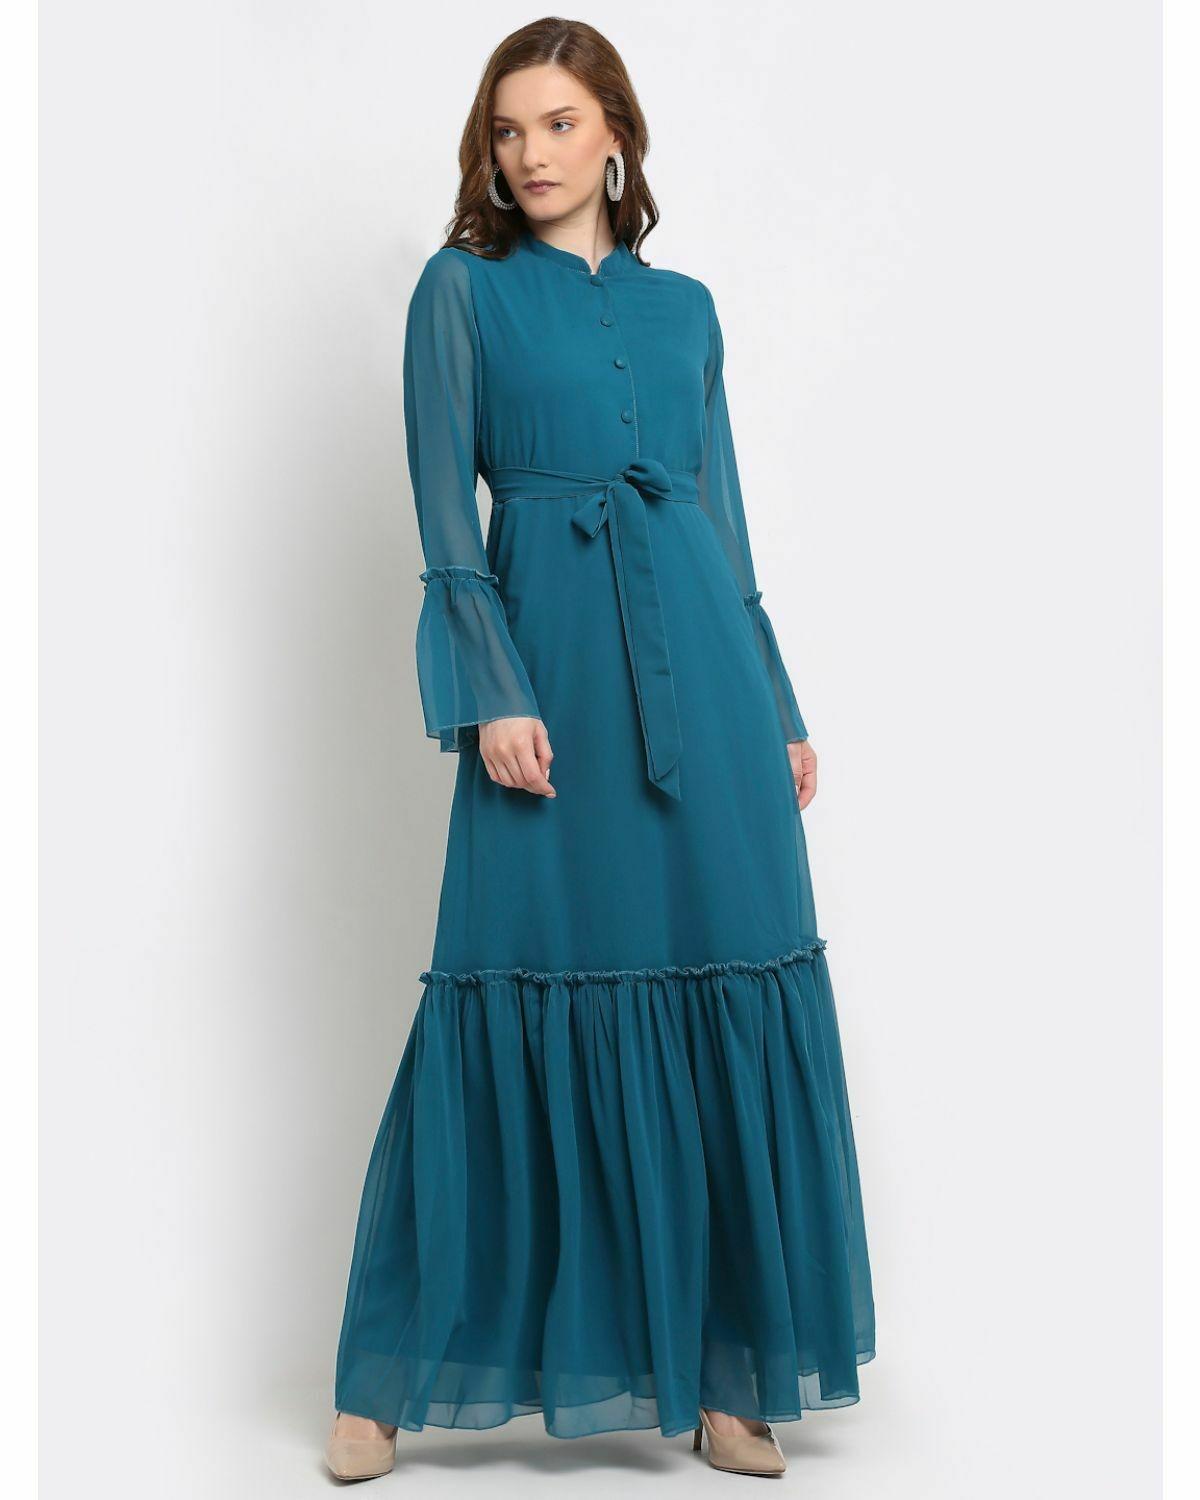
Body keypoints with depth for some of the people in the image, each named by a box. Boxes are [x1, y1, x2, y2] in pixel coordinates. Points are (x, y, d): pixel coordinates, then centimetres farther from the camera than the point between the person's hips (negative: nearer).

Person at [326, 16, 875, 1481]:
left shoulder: (684, 305, 17)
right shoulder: (462, 289, 7)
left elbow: (724, 521, 17)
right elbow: (447, 520, -1)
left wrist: (780, 710, 12)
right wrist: (493, 695, -14)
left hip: (698, 655, 4)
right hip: (547, 655, -3)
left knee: (729, 996, 2)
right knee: (519, 994, -3)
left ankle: (723, 1365, 15)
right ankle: (392, 1373, 12)